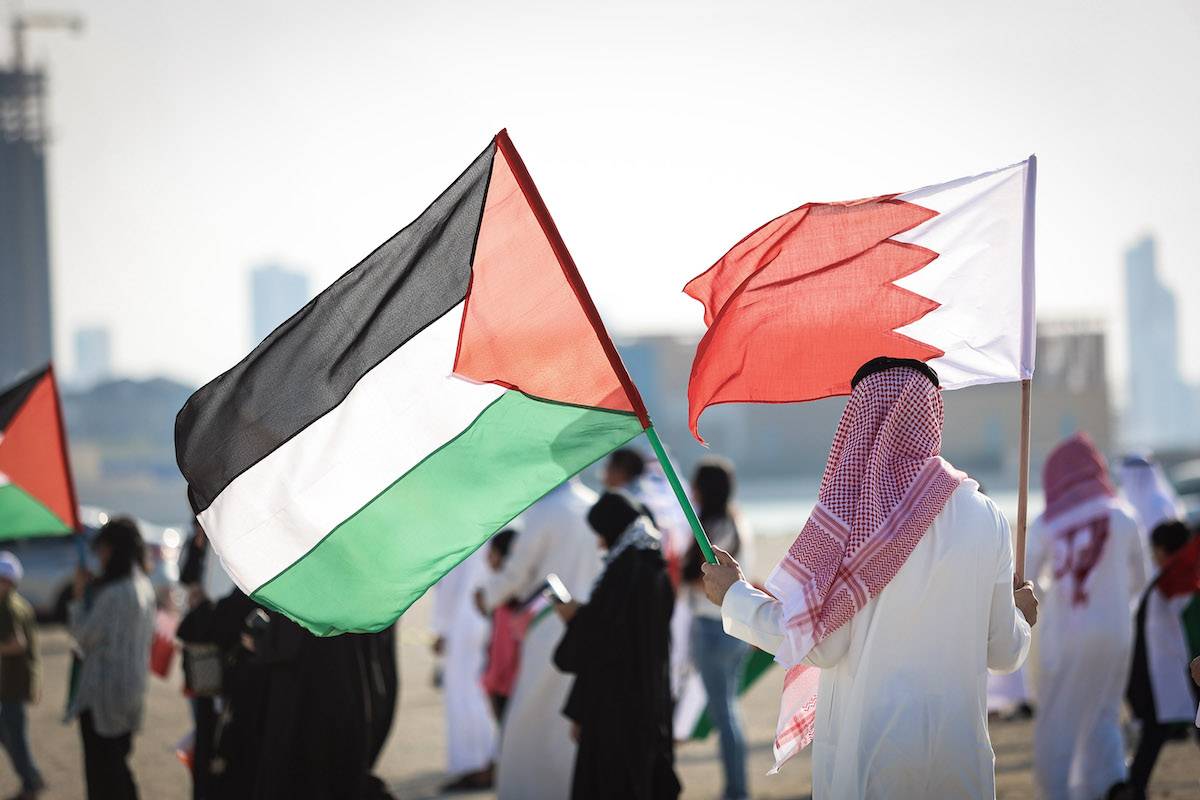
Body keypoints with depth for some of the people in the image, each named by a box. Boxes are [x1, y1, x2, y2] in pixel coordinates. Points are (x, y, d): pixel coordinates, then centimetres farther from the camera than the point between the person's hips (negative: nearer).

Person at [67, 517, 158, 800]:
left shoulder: (114, 593, -21)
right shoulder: (144, 588, 9)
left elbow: (84, 635, -14)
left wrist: (80, 594, -5)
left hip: (104, 692, -9)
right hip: (131, 689, 9)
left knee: (101, 769, -3)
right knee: (117, 767, 18)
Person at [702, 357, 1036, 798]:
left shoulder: (849, 510, -10)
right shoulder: (985, 518, -2)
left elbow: (822, 646, -10)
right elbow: (1004, 654, 5)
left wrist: (734, 596, 4)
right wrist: (1021, 615, 28)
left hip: (862, 749, -2)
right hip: (955, 749, 2)